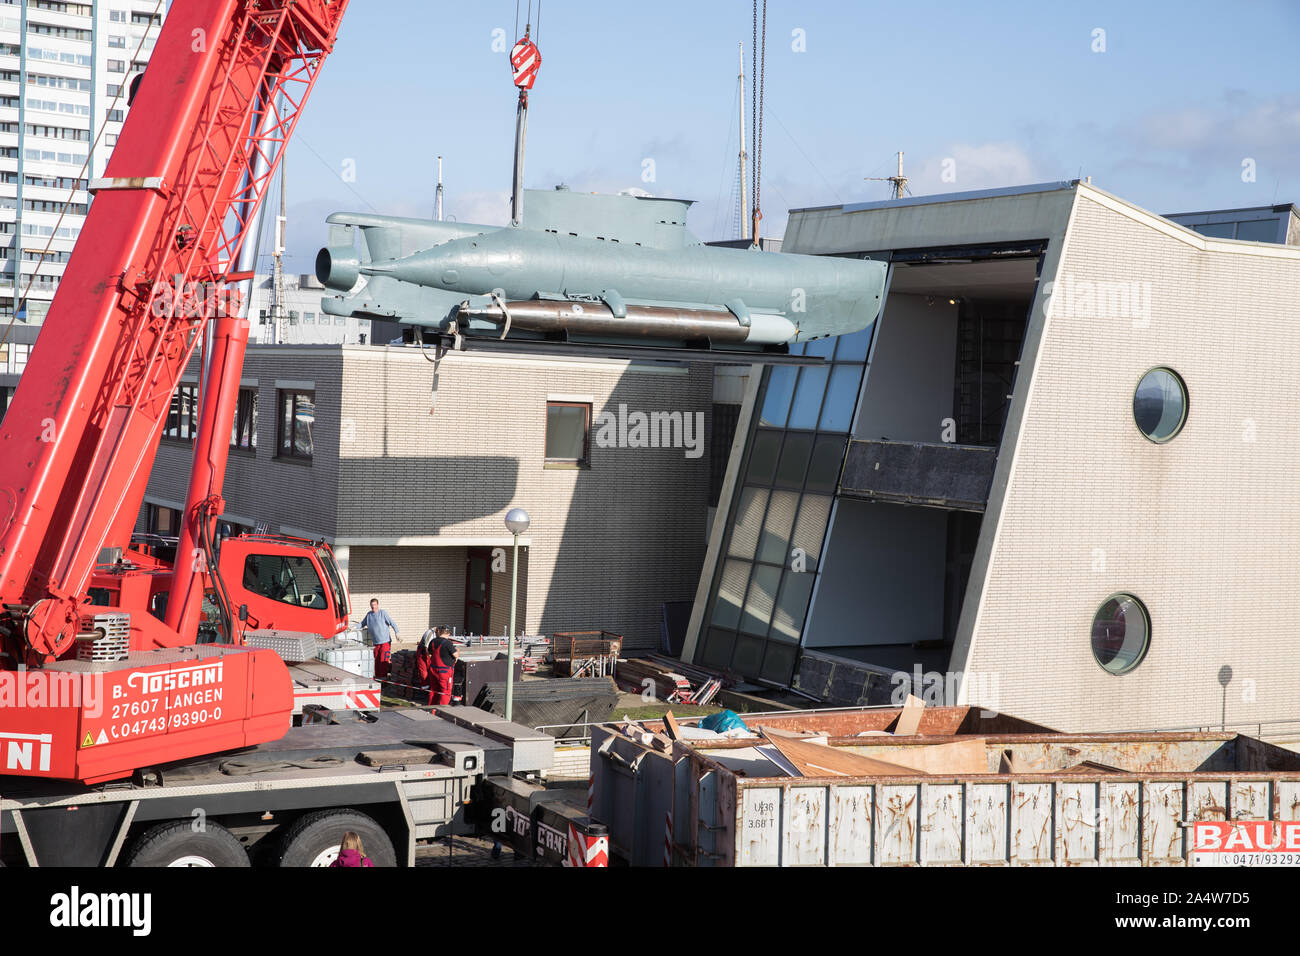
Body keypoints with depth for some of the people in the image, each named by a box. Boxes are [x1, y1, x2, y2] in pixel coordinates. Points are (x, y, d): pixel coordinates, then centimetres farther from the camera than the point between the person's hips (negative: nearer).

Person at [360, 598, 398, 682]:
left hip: (385, 641, -6)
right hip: (376, 642, 6)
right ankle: (378, 676, 14)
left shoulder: (383, 613, -4)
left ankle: (383, 676, -5)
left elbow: (391, 622, -10)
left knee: (383, 659, -9)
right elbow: (362, 624, 24)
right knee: (377, 660, 6)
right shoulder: (369, 615, 13)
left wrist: (397, 632, -22)